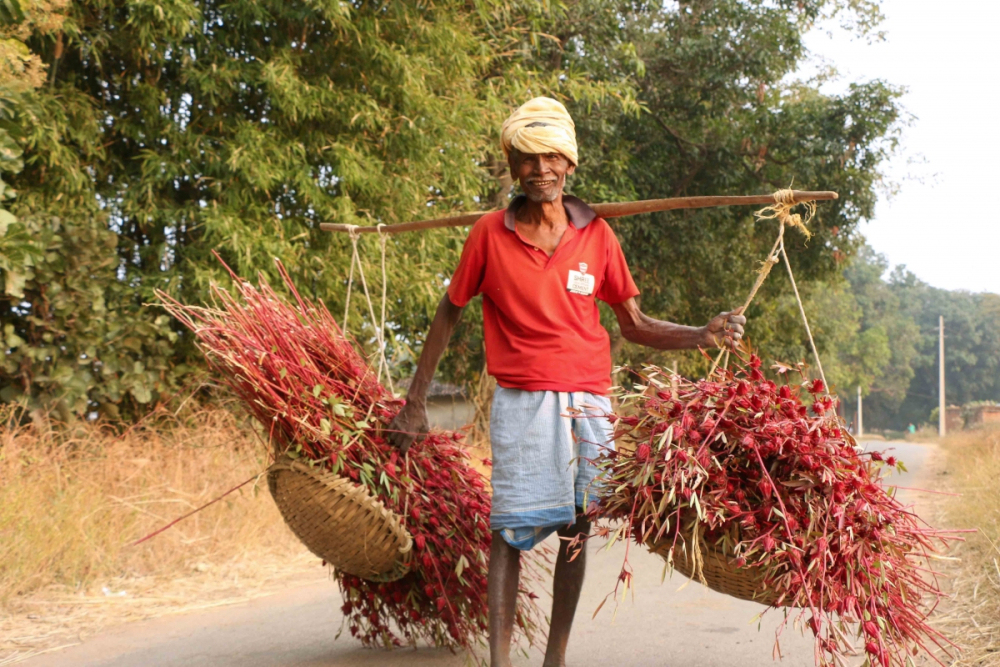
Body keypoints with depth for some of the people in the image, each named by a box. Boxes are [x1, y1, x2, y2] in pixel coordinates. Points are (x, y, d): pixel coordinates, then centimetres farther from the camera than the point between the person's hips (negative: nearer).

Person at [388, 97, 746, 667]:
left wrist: (704, 336, -6)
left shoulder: (597, 235, 4)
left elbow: (635, 325, 9)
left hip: (587, 403, 2)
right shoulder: (491, 234, -1)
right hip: (520, 401, -2)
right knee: (510, 529, -5)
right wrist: (415, 403, 7)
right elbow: (449, 314, 7)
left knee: (576, 529, 4)